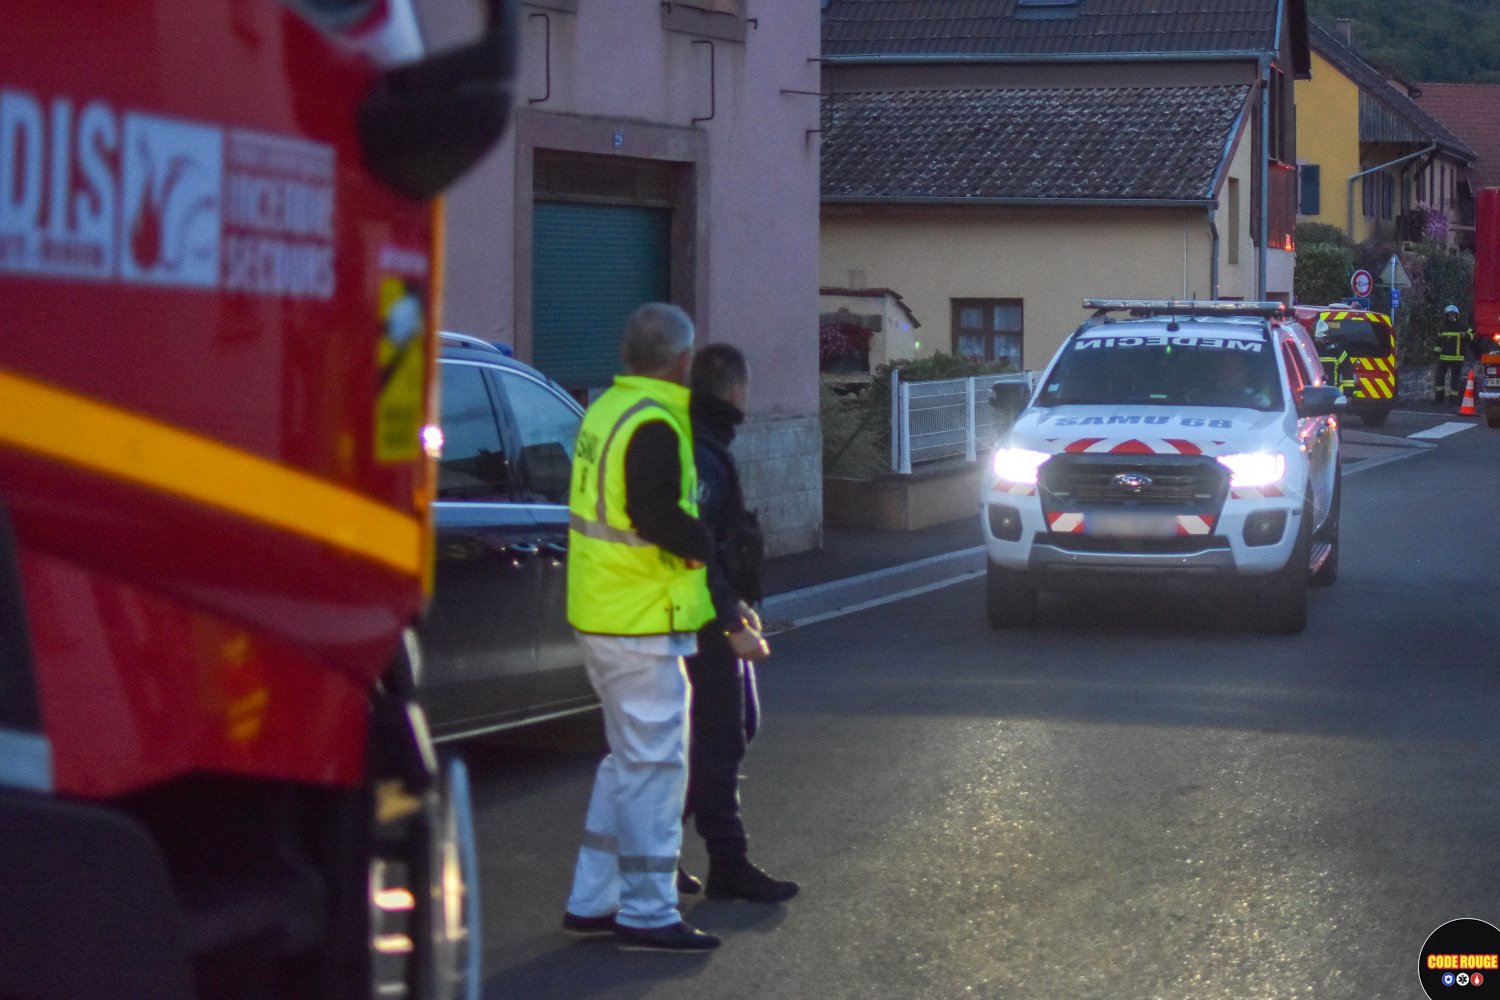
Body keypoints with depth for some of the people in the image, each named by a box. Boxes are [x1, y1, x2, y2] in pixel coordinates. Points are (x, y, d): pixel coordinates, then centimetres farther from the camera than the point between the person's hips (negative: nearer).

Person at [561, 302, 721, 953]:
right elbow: (657, 517, -28)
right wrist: (713, 548, -14)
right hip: (641, 624, -10)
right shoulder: (654, 425, -19)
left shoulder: (608, 408, 11)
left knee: (629, 758, 19)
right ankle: (648, 915, 4)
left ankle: (592, 902, 23)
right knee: (655, 765, -2)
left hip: (601, 613, 10)